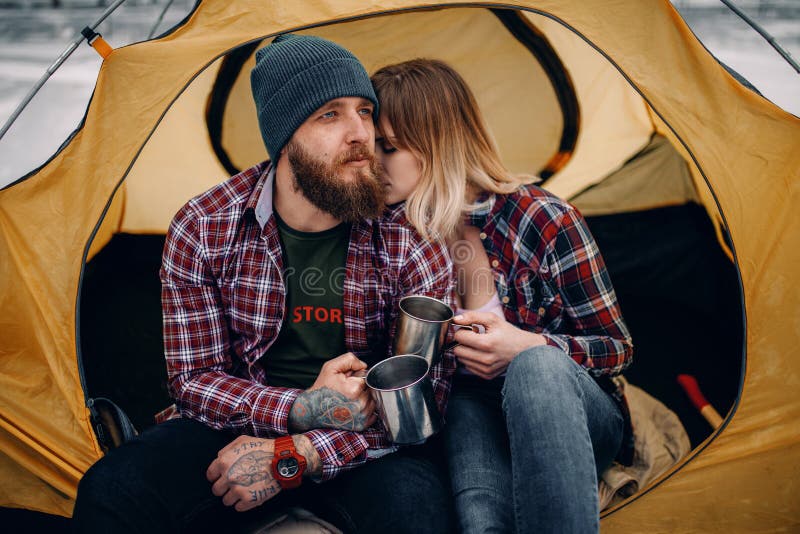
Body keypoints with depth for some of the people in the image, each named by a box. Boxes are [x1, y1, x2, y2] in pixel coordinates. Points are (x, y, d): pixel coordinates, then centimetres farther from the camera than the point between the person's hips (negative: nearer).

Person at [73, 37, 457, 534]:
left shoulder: (410, 240, -14)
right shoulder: (202, 230, -10)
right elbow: (194, 379, -5)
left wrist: (294, 455, -23)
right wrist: (302, 408, -24)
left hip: (363, 439, 0)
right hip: (242, 425, 1)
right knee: (112, 492, -24)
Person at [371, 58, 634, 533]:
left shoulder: (543, 220, -16)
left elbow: (618, 348, -8)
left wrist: (529, 347, -27)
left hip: (579, 417, 0)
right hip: (469, 410, 1)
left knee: (536, 367, -40)